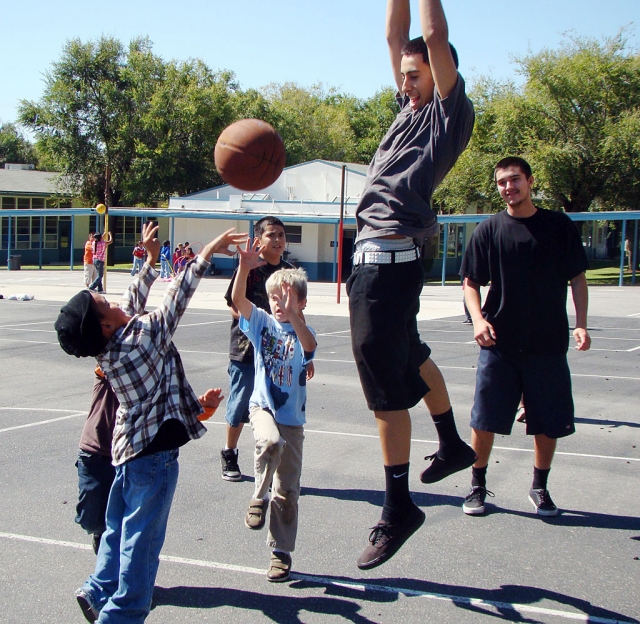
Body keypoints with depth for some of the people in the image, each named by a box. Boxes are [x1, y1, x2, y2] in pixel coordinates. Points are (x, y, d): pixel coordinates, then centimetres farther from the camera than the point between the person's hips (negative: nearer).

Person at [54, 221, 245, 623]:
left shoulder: (108, 348, 1)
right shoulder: (141, 338, -21)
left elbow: (134, 302, 14)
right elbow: (177, 299, -19)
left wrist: (151, 260, 21)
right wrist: (208, 252, -14)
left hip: (129, 447, 9)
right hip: (154, 452, -9)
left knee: (120, 527, 21)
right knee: (141, 537, 1)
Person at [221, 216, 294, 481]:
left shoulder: (289, 271, 8)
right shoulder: (248, 268, -6)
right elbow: (235, 307, -8)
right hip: (247, 347, -4)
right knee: (240, 404, 5)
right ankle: (229, 455, 23)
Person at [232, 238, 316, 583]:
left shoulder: (302, 332, -2)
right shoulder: (262, 322, 1)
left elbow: (309, 345, -27)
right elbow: (238, 300, -17)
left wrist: (292, 315, -43)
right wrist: (244, 267, -34)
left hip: (292, 415, 1)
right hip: (263, 405, -1)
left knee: (288, 490, 6)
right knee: (270, 442, -36)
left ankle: (281, 551, 20)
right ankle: (259, 497, -12)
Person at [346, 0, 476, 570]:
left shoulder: (451, 112, -2)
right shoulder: (414, 108, 19)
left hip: (390, 260, -10)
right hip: (374, 257, 10)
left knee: (387, 389, -6)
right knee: (412, 357, 25)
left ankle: (399, 510, 3)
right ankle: (452, 445, 43)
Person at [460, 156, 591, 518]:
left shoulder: (559, 226, 3)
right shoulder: (489, 230, 2)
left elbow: (578, 277, 7)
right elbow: (471, 282, 5)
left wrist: (581, 324, -3)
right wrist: (478, 319, -12)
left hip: (548, 342, 0)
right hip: (500, 342, 0)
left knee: (549, 423, 7)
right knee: (484, 421, 1)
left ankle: (540, 488, 27)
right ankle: (478, 485, 21)